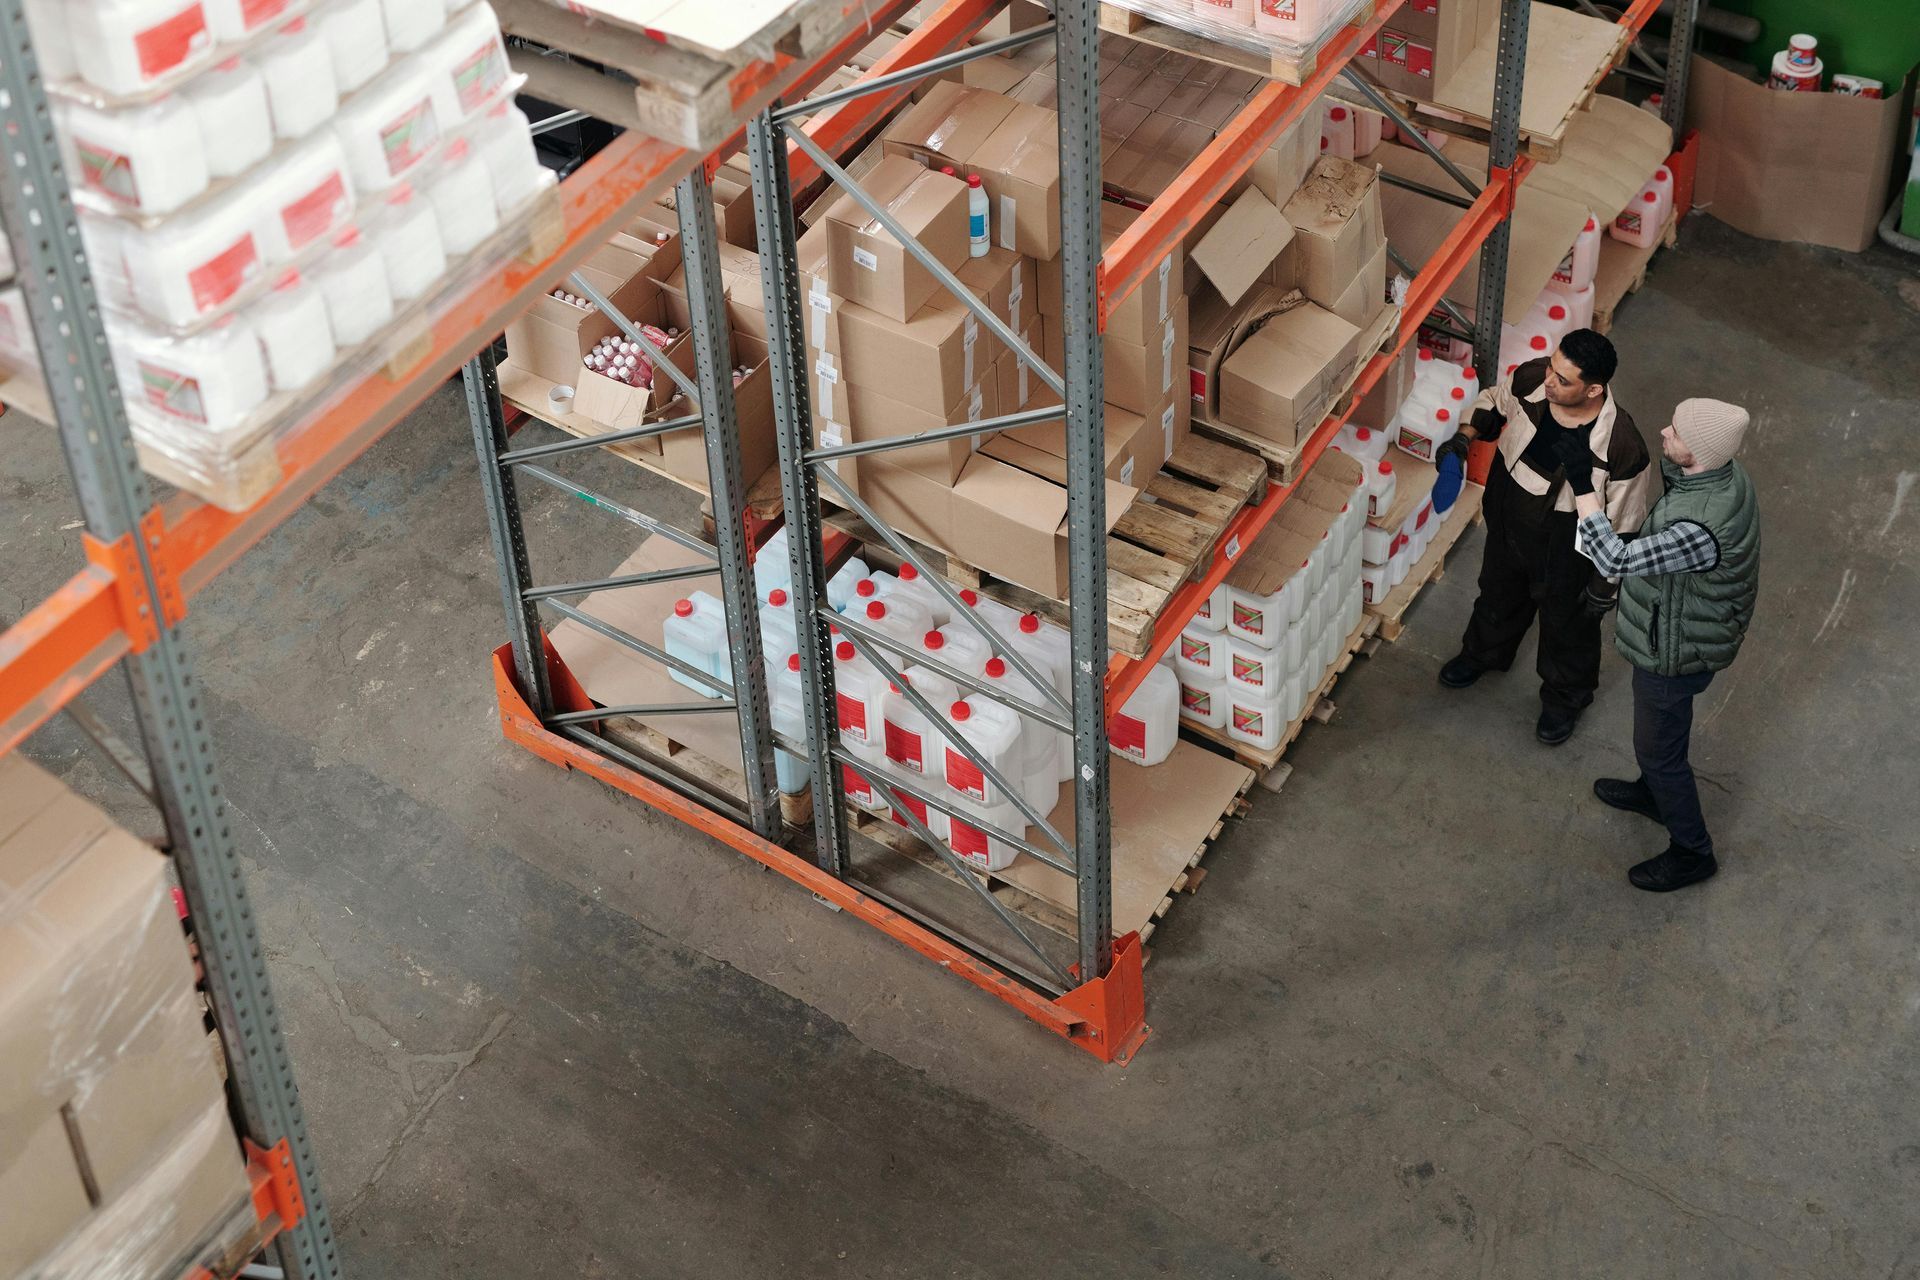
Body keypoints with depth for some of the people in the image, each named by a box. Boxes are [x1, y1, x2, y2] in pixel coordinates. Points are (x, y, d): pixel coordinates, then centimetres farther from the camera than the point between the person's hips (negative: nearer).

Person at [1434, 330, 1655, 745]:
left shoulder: (1621, 448, -40)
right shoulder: (1531, 378, -28)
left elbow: (1624, 524, -23)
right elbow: (1494, 402, -1)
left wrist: (1606, 583, -12)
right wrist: (1466, 437, -18)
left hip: (1563, 555, -4)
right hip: (1507, 524, 4)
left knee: (1567, 628, 26)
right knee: (1499, 594, 35)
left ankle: (1565, 698, 57)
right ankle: (1484, 652, 67)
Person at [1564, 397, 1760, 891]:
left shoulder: (1701, 528, -45)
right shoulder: (1727, 474, -16)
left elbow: (1616, 560, -43)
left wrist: (1581, 483, -41)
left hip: (1675, 653, -9)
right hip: (1691, 628, 9)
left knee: (1658, 748, 15)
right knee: (1662, 730, 34)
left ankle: (1692, 853, 37)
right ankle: (1655, 793, 61)